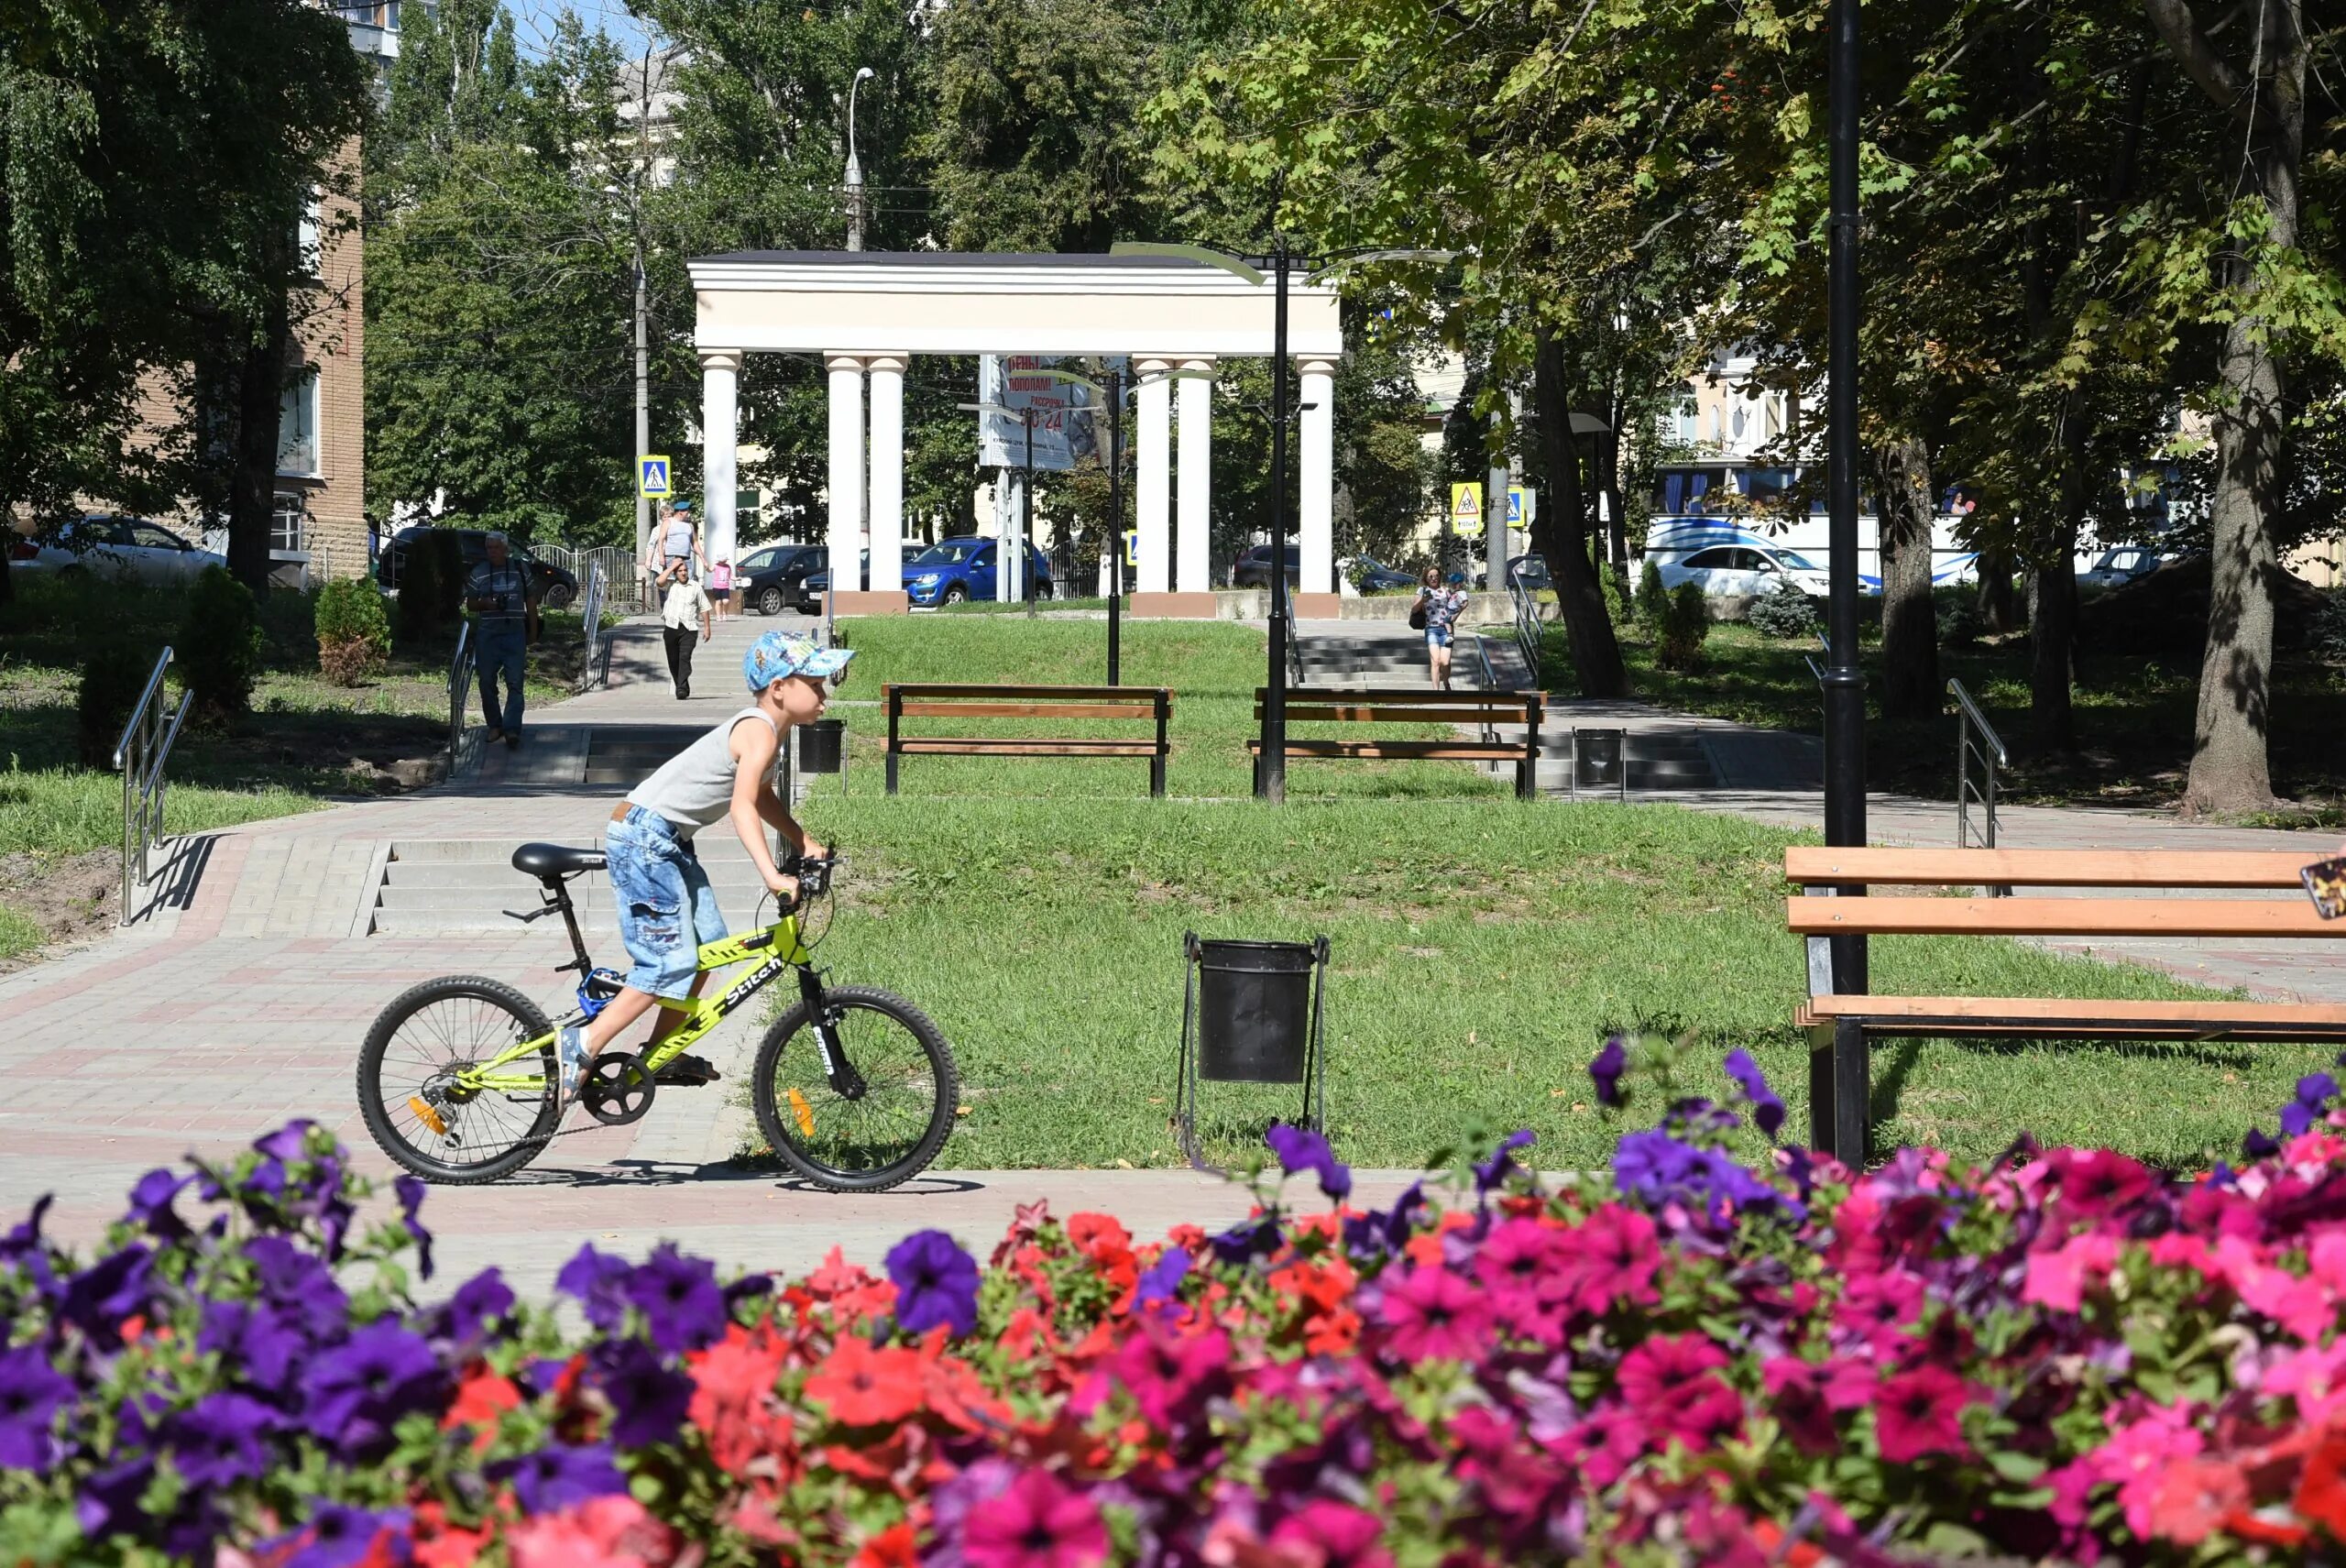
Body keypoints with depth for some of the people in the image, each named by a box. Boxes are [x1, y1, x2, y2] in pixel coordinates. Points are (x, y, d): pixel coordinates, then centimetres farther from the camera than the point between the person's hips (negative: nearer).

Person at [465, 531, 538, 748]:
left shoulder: (519, 570, 6)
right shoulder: (478, 573, 5)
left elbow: (530, 599, 13)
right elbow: (470, 603, 9)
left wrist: (533, 628, 9)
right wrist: (486, 604, -12)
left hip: (515, 632, -1)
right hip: (487, 634, 1)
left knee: (515, 682, -9)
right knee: (487, 681, 5)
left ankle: (512, 728, -13)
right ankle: (494, 726, 18)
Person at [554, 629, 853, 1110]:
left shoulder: (766, 727, 12)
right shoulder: (759, 731, -19)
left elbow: (762, 797, 27)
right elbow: (742, 807, -31)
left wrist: (804, 841, 15)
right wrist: (772, 876, -41)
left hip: (671, 841, 11)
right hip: (643, 836, -11)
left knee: (707, 945, 11)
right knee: (671, 962, -14)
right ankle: (582, 1047, -10)